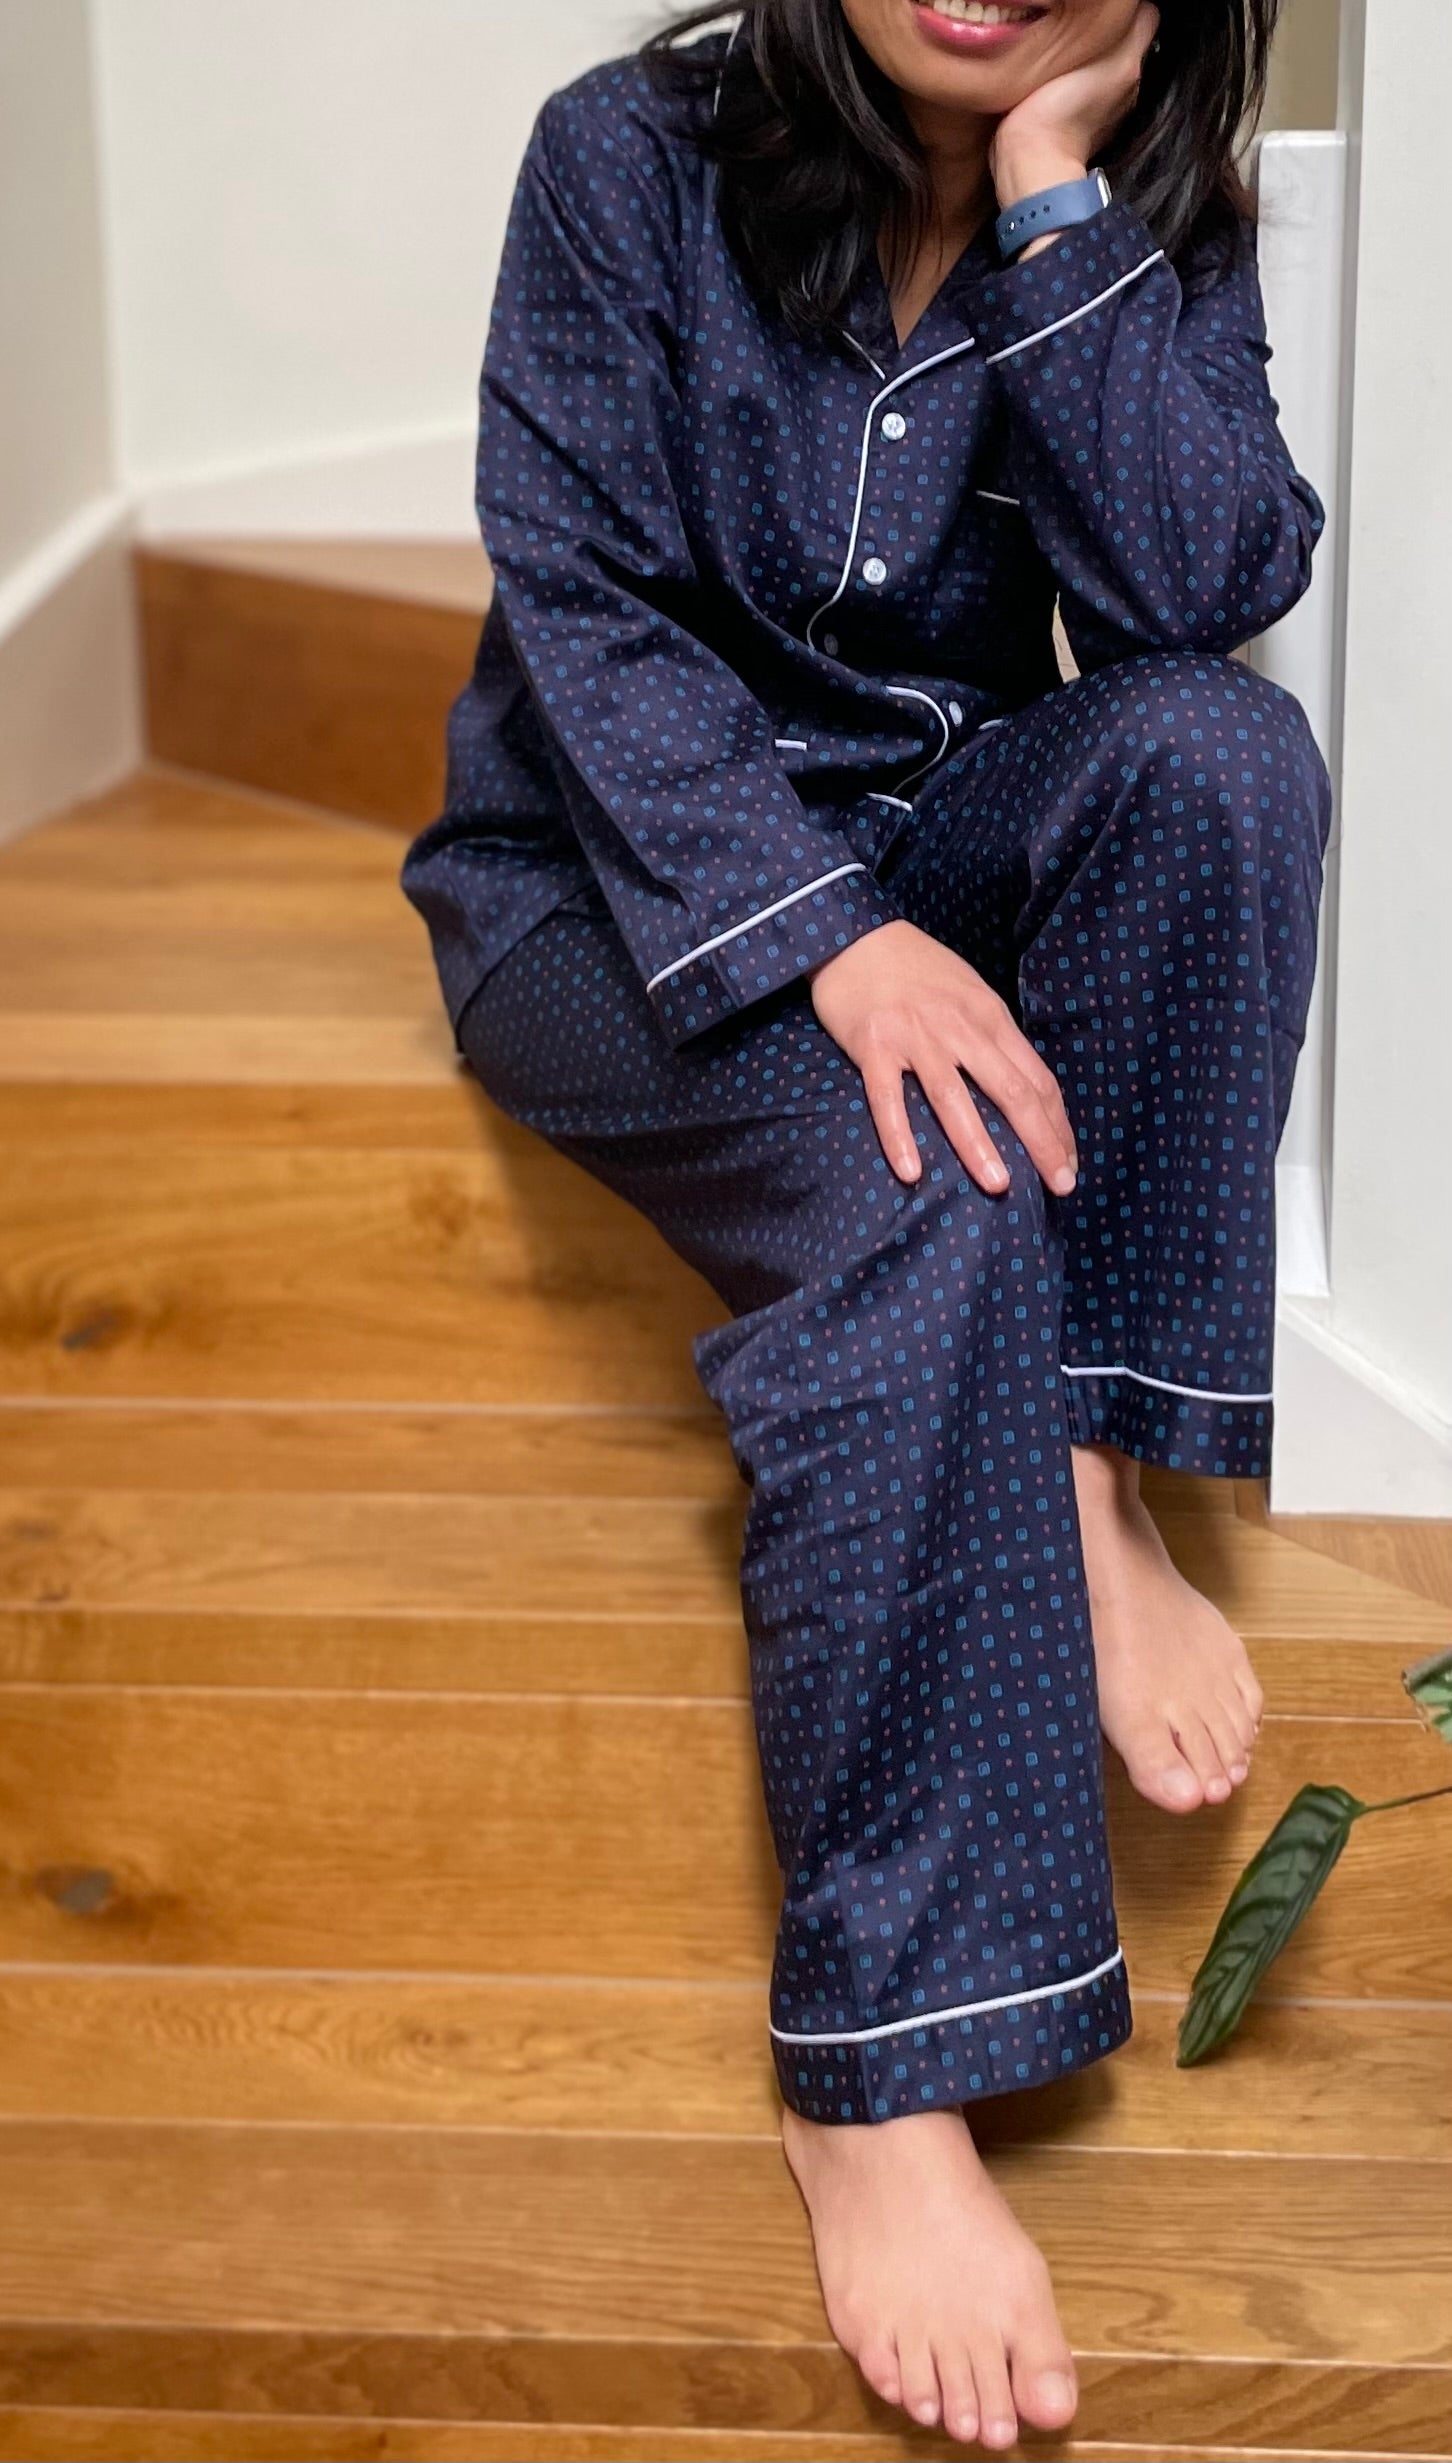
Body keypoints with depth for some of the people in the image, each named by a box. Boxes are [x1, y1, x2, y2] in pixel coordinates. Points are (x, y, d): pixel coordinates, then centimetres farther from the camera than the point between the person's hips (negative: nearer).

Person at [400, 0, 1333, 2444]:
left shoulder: (1151, 215, -3)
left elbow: (1205, 586, -19)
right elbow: (585, 608, -16)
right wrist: (824, 934, -30)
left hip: (945, 842, 4)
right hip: (625, 873, -3)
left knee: (1219, 745, -29)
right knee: (920, 1203, -34)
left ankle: (1086, 1477, -23)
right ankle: (879, 2067, -33)